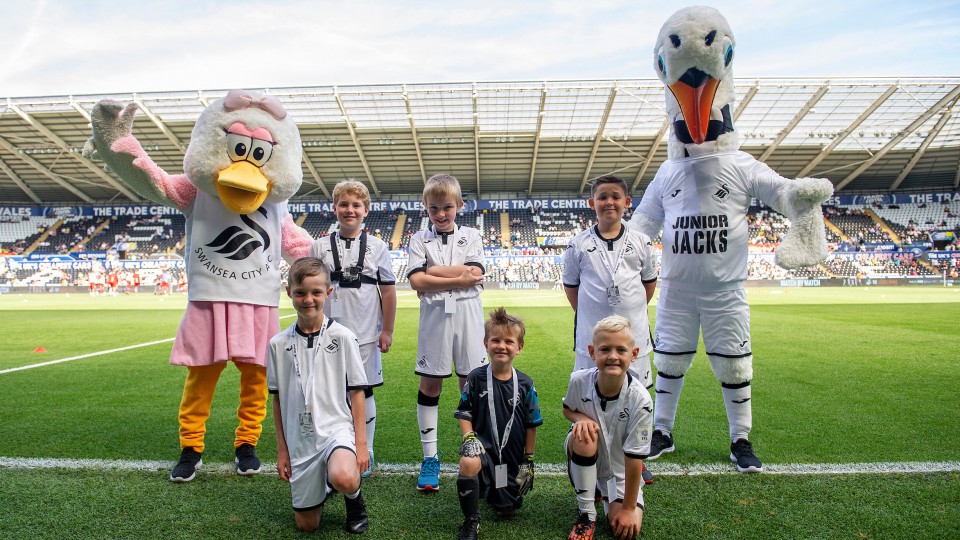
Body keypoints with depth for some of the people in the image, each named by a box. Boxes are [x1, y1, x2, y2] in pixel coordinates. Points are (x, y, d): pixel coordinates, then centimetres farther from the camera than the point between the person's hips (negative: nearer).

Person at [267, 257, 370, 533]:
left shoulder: (342, 336, -6)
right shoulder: (279, 343, 1)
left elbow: (356, 392, -4)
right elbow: (278, 399, 7)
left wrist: (361, 443, -8)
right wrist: (282, 449, 8)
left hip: (337, 428, -3)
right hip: (299, 439, 3)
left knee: (343, 478, -34)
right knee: (306, 523, 8)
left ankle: (354, 496, 3)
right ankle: (322, 486, 40)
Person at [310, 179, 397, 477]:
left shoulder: (377, 247, 2)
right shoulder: (320, 247, 4)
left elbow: (388, 291, 2)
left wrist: (387, 331, 0)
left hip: (366, 333, -1)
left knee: (364, 391, 7)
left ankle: (365, 452, 22)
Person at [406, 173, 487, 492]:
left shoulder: (471, 236, 9)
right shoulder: (420, 239, 7)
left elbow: (475, 273, -8)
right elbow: (416, 281, -8)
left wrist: (434, 272, -8)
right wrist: (458, 278, -11)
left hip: (467, 314, 0)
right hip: (434, 315, 0)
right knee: (430, 384, 4)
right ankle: (430, 456, 16)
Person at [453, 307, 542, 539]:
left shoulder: (525, 384, -6)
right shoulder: (476, 378, -10)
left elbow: (531, 425, 3)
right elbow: (464, 413, -2)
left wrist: (528, 460, 6)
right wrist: (469, 438, -18)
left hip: (512, 454, 2)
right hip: (483, 444, -2)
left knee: (506, 511, 9)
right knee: (469, 463, -37)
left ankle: (496, 492, 46)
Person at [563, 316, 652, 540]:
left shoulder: (640, 400, -27)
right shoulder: (580, 381, -22)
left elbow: (634, 457, -21)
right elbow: (567, 409, 2)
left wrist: (628, 508, -15)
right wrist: (581, 418, -23)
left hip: (620, 471, -1)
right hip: (586, 463, 1)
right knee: (584, 437, -33)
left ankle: (609, 498, 19)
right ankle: (586, 513, -13)